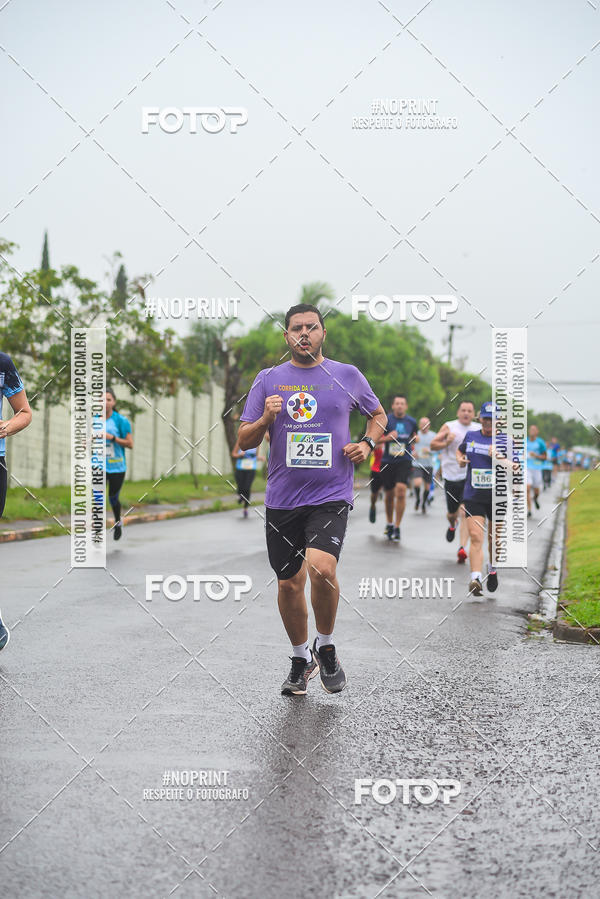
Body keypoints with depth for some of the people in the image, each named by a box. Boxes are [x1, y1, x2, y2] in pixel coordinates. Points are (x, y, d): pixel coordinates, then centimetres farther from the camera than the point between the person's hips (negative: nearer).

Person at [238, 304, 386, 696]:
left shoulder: (348, 376, 5)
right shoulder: (268, 379, 6)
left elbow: (379, 414, 21)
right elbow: (244, 441, 7)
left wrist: (367, 443, 1)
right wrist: (266, 420, -14)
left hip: (332, 494, -2)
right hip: (283, 498, 2)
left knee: (322, 569, -23)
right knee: (289, 583, 8)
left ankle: (326, 646, 3)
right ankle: (301, 659, 30)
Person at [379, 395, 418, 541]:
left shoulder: (411, 422, 4)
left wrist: (412, 442, 2)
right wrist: (387, 438, -17)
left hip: (404, 461, 0)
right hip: (388, 461, 0)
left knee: (401, 491, -18)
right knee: (389, 494, 10)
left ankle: (397, 527, -11)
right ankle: (389, 524, 33)